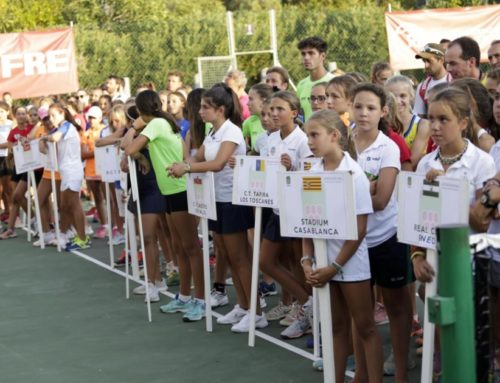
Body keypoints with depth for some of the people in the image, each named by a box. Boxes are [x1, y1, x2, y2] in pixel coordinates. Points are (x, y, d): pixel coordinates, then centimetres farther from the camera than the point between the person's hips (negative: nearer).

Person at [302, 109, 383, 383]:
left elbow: (359, 229, -14)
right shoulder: (313, 172, 1)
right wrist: (307, 260, -6)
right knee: (337, 327, 14)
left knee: (364, 328, 5)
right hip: (323, 260, 5)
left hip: (350, 262, -5)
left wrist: (335, 266, -15)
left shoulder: (353, 173, -14)